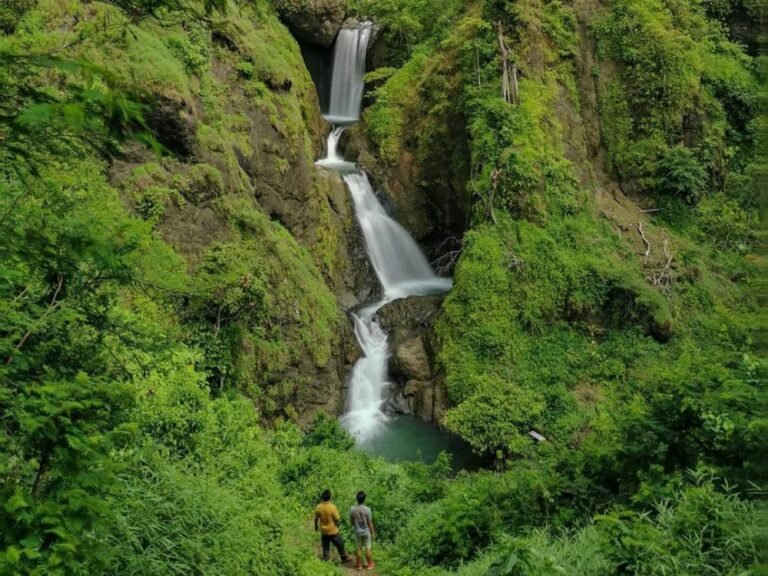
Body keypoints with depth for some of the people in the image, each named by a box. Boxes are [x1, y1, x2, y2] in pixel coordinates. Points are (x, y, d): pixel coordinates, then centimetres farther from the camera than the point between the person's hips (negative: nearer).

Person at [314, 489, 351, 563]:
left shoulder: (318, 507, -13)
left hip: (323, 531, 3)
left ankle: (325, 558, 30)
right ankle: (344, 558, 31)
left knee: (325, 546, 20)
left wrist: (316, 526, 18)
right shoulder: (332, 507, -25)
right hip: (333, 531, -3)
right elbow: (337, 519, -19)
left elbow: (316, 518, 1)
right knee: (340, 545, 17)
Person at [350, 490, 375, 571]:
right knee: (367, 548, 15)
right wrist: (372, 533, -1)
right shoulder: (367, 509, -23)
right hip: (366, 531, -2)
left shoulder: (352, 509, -16)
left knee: (358, 548, 19)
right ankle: (370, 564, 29)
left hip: (357, 532, 2)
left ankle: (358, 564, 30)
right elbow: (370, 523, -15)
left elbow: (352, 522, -2)